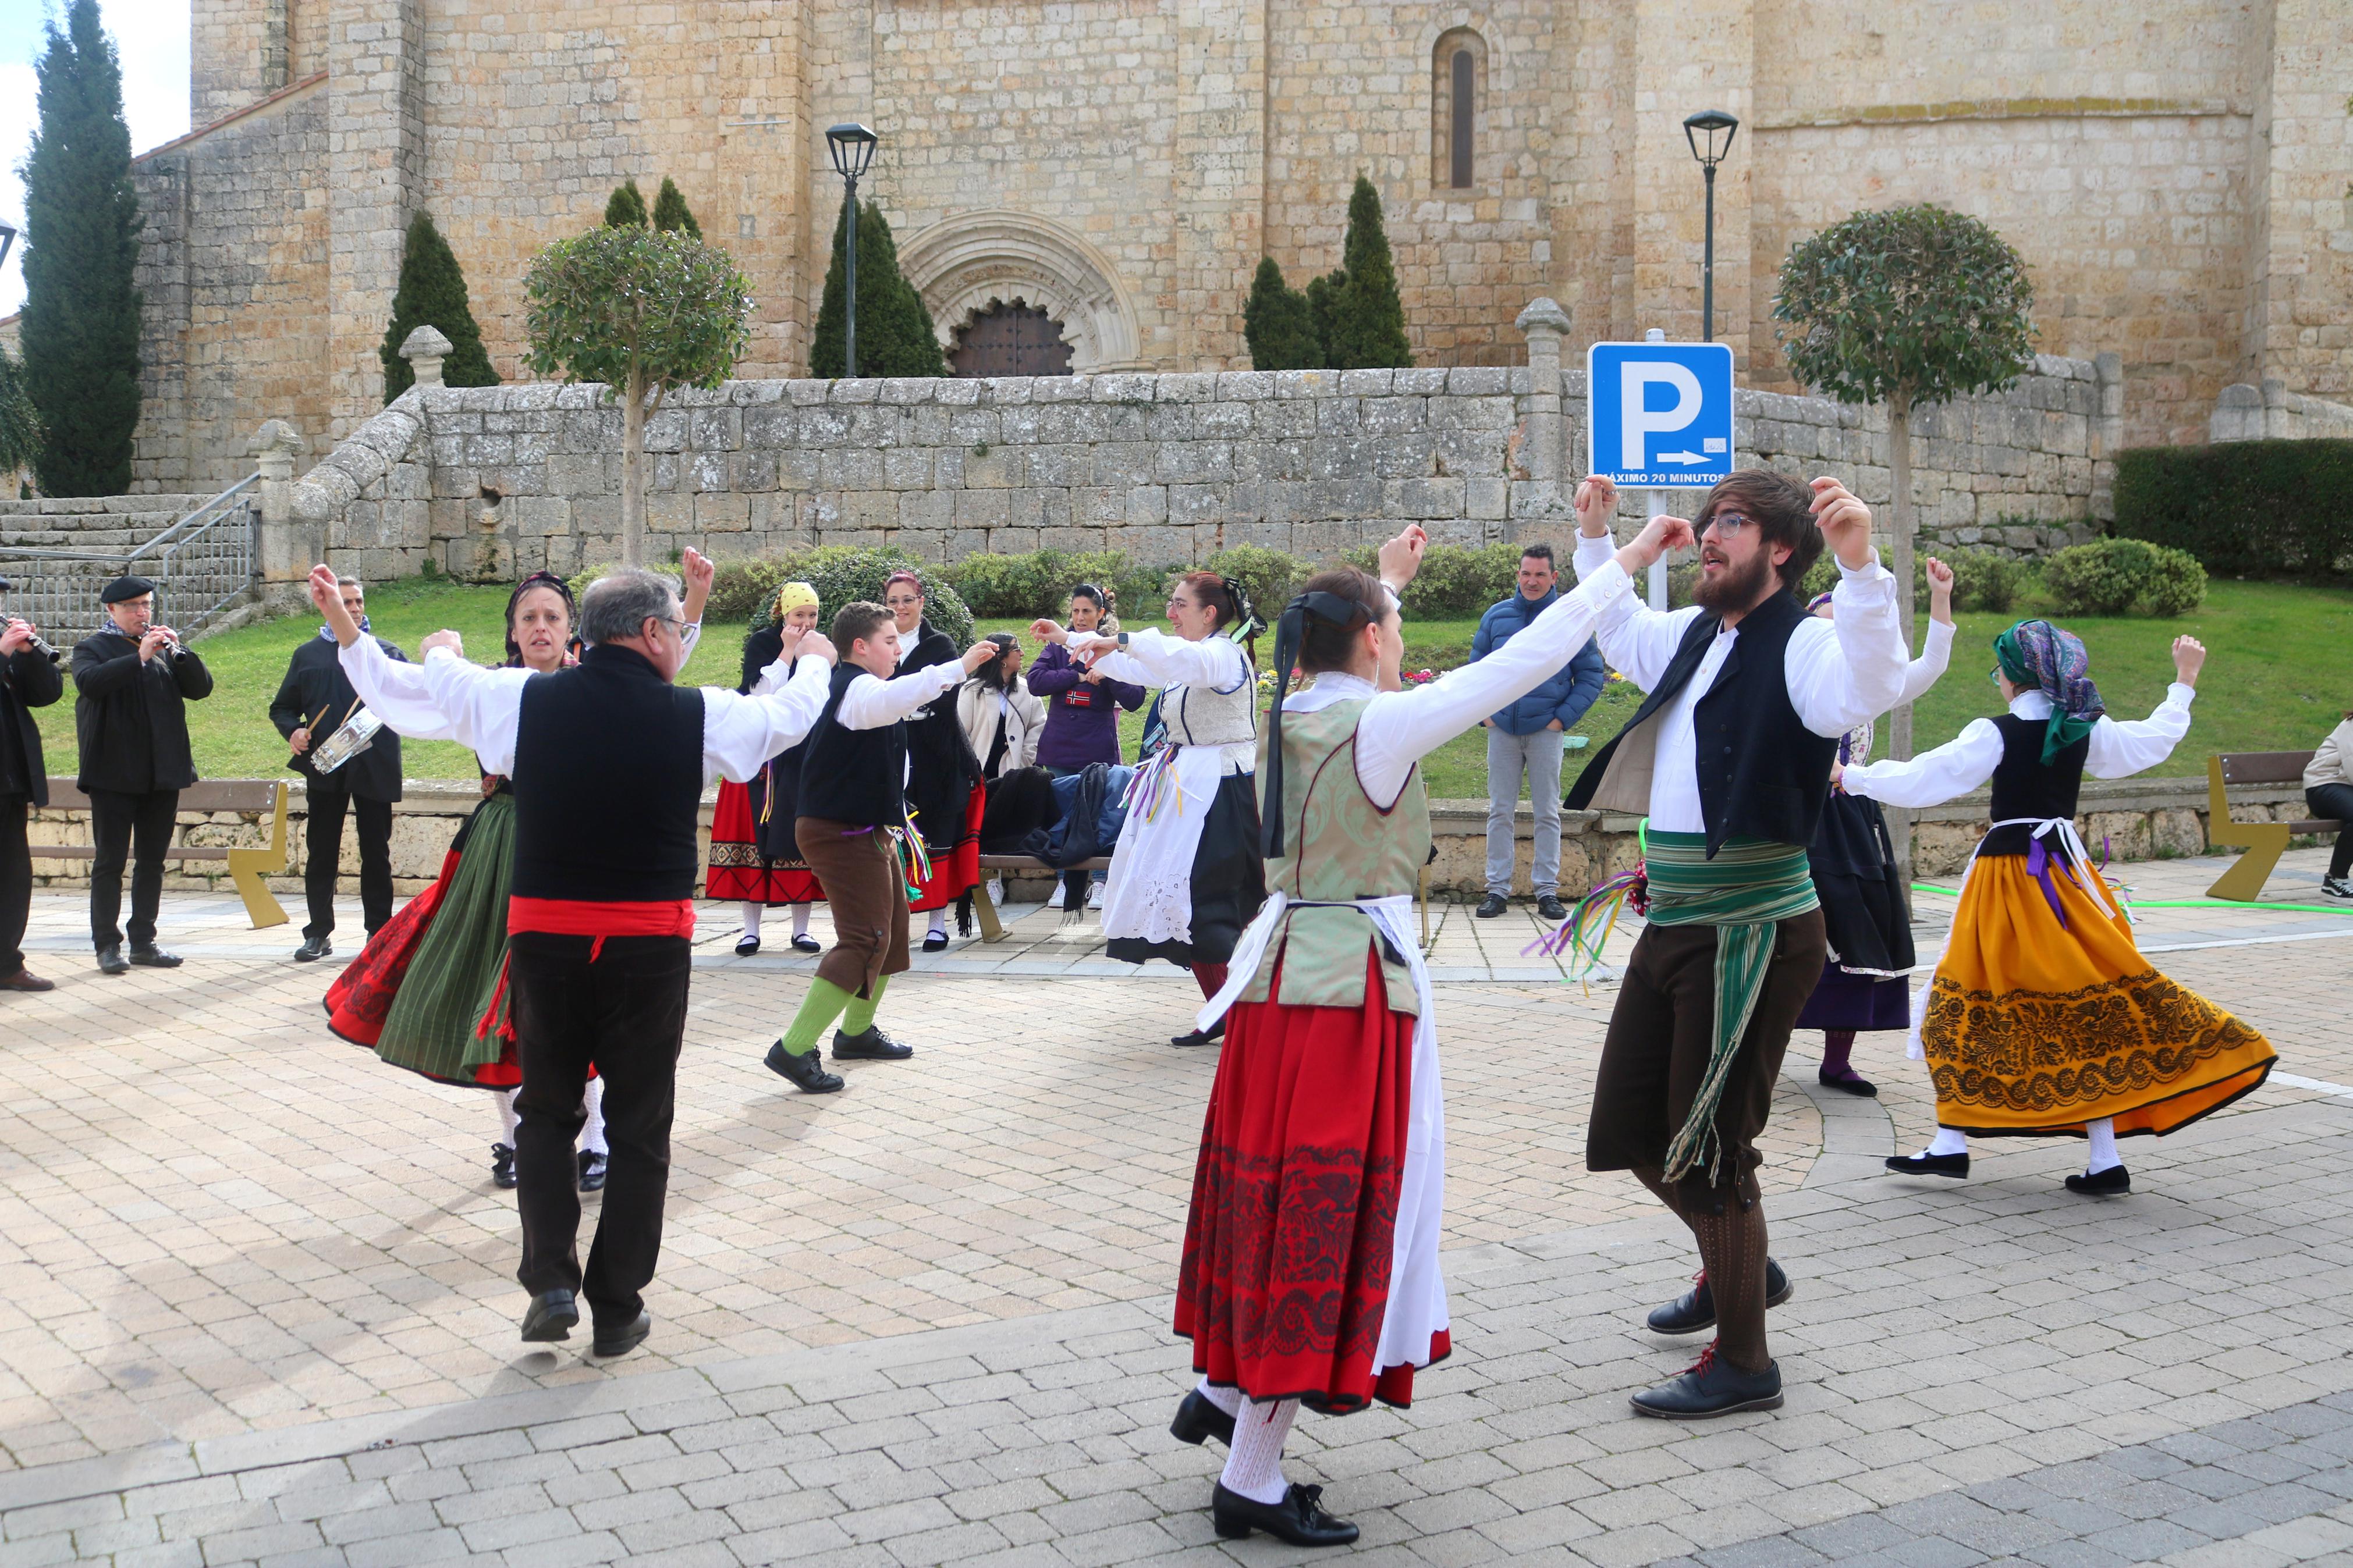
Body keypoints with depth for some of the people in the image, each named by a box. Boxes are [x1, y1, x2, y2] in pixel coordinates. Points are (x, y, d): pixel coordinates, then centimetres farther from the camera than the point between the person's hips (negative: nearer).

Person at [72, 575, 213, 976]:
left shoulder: (164, 647, 13)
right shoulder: (92, 648, 1)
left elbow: (201, 688, 3)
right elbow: (89, 683, -19)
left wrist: (180, 652, -12)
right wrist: (140, 657, -26)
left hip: (163, 773, 4)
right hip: (114, 773, -4)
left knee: (153, 860, 8)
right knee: (110, 860, -1)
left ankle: (144, 942, 15)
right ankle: (107, 945, 3)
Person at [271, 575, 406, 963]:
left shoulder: (385, 652, 10)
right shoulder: (308, 654, 13)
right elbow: (282, 707, 13)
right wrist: (293, 730, -7)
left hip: (374, 767, -1)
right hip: (325, 767, 1)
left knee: (376, 853, 3)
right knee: (321, 853, 4)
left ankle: (380, 931, 11)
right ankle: (318, 933, 12)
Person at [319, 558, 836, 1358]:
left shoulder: (524, 699, -5)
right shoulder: (697, 714, -7)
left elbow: (445, 680, 16)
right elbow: (789, 715, 11)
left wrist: (440, 648, 41)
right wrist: (810, 660, 34)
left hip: (545, 934, 1)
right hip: (651, 945, -1)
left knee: (546, 1109, 18)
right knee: (639, 1128, 11)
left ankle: (551, 1283, 7)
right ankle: (617, 1309, 16)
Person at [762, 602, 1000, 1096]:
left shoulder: (856, 687, 16)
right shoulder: (855, 688, -18)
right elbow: (894, 698, -41)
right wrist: (960, 667, -46)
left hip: (867, 830, 11)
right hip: (842, 834, -11)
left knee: (892, 929, 20)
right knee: (865, 940, -15)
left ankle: (857, 1032, 33)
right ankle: (794, 1050, -16)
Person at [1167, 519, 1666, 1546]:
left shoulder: (1290, 715, 7)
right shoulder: (1382, 723, -14)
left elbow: (1336, 653, 32)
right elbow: (1525, 661, -16)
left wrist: (1386, 576, 45)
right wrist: (1627, 562, -7)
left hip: (1280, 975, 8)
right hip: (1356, 986, -8)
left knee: (1278, 1184, 20)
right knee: (1328, 1202, -2)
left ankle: (1223, 1389, 32)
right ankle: (1252, 1481, 3)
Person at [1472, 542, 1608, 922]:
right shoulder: (1496, 616, 7)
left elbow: (1592, 674, 4)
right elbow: (1475, 669, 14)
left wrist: (1564, 717, -4)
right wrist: (1484, 713, 3)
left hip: (1546, 732, -2)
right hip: (1502, 731, 2)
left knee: (1548, 813, 3)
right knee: (1500, 812, 4)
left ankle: (1548, 890, 8)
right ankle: (1497, 888, 9)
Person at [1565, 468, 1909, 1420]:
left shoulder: (1804, 644, -14)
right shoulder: (1691, 634, 11)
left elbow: (1868, 689, -37)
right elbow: (1618, 629, 33)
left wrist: (1860, 566, -49)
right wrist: (1595, 536, 27)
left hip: (1753, 932, -9)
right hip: (1673, 923, 9)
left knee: (1707, 1148, -1)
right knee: (1629, 1129, 18)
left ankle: (1743, 1363, 17)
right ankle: (1738, 1266, 43)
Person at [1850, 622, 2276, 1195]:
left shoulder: (1996, 734, -10)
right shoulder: (2086, 729, 3)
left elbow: (1921, 780, -9)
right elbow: (2155, 739, 19)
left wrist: (1852, 777, 3)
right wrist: (2184, 681, 33)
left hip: (2006, 873, -5)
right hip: (2065, 869, 5)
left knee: (1969, 1009, 6)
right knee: (2088, 1006, 5)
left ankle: (1951, 1143, 9)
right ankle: (2105, 1158, 4)